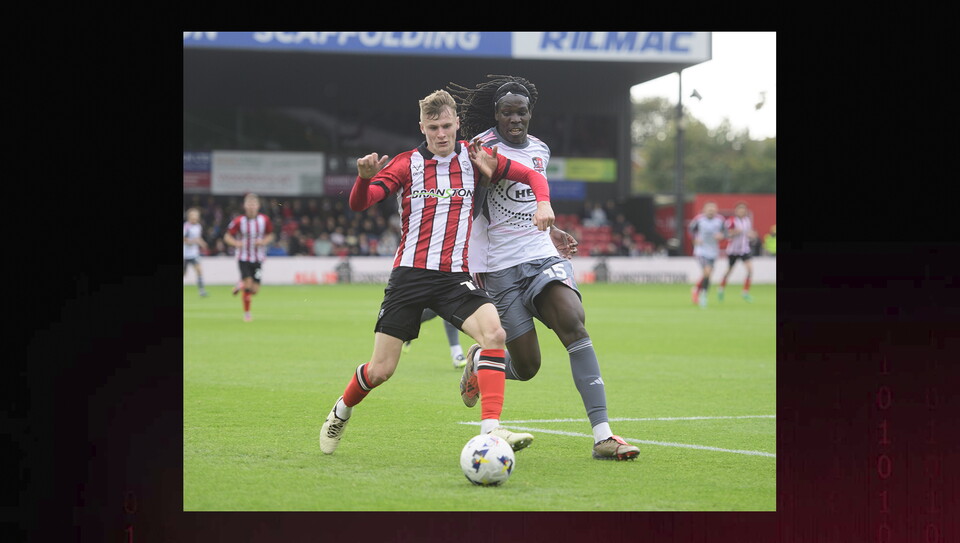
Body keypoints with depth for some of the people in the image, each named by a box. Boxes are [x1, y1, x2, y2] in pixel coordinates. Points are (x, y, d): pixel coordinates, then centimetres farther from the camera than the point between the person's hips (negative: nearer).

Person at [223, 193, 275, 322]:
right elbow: (227, 236, -2)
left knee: (255, 290, -2)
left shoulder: (264, 220, -4)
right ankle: (246, 312, 6)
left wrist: (263, 242, -11)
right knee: (248, 284, -16)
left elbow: (270, 235, 11)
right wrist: (236, 243, -22)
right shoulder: (239, 221, -10)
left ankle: (241, 285, 34)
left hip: (258, 259, 2)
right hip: (243, 257, -2)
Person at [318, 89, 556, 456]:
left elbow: (531, 175, 10)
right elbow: (359, 204, -7)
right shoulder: (407, 164, 2)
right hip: (410, 272, -1)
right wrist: (365, 177, -29)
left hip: (455, 275, 1)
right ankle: (341, 412, 31)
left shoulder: (473, 157, 6)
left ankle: (490, 429, -28)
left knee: (493, 333, -27)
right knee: (380, 372, -1)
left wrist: (542, 203, -12)